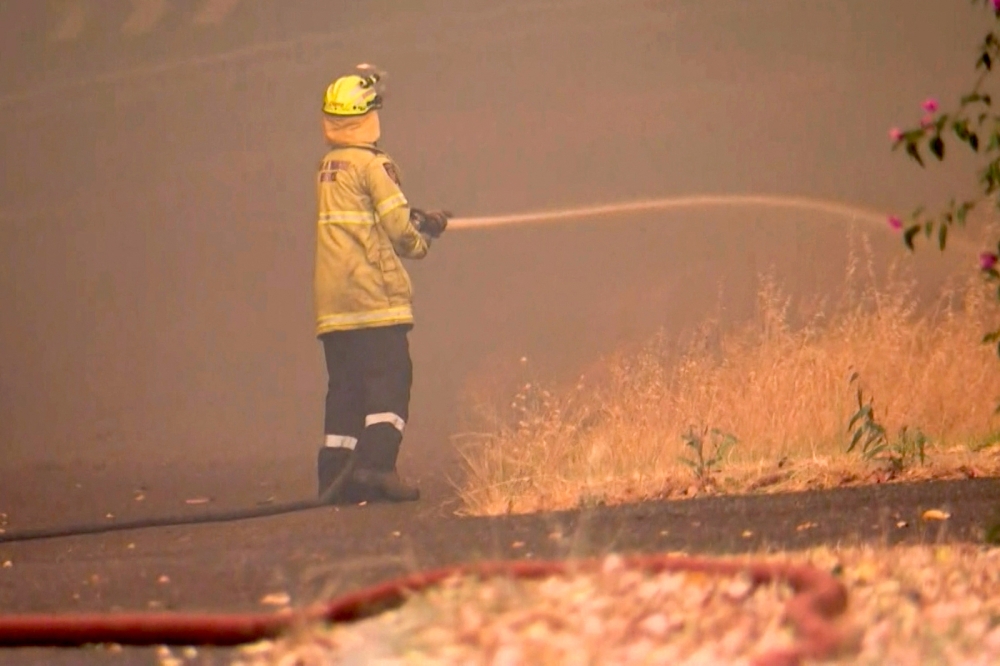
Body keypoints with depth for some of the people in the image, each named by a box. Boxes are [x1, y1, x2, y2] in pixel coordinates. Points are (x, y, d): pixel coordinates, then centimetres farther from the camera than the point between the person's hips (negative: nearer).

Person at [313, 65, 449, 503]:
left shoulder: (327, 169, 17)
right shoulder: (372, 164, -7)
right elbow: (400, 228, -9)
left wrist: (421, 221, 11)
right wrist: (421, 242, 12)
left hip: (332, 301, 8)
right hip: (372, 296, -7)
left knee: (346, 386, 9)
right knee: (390, 380, -9)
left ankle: (335, 476, 5)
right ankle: (375, 464, -23)